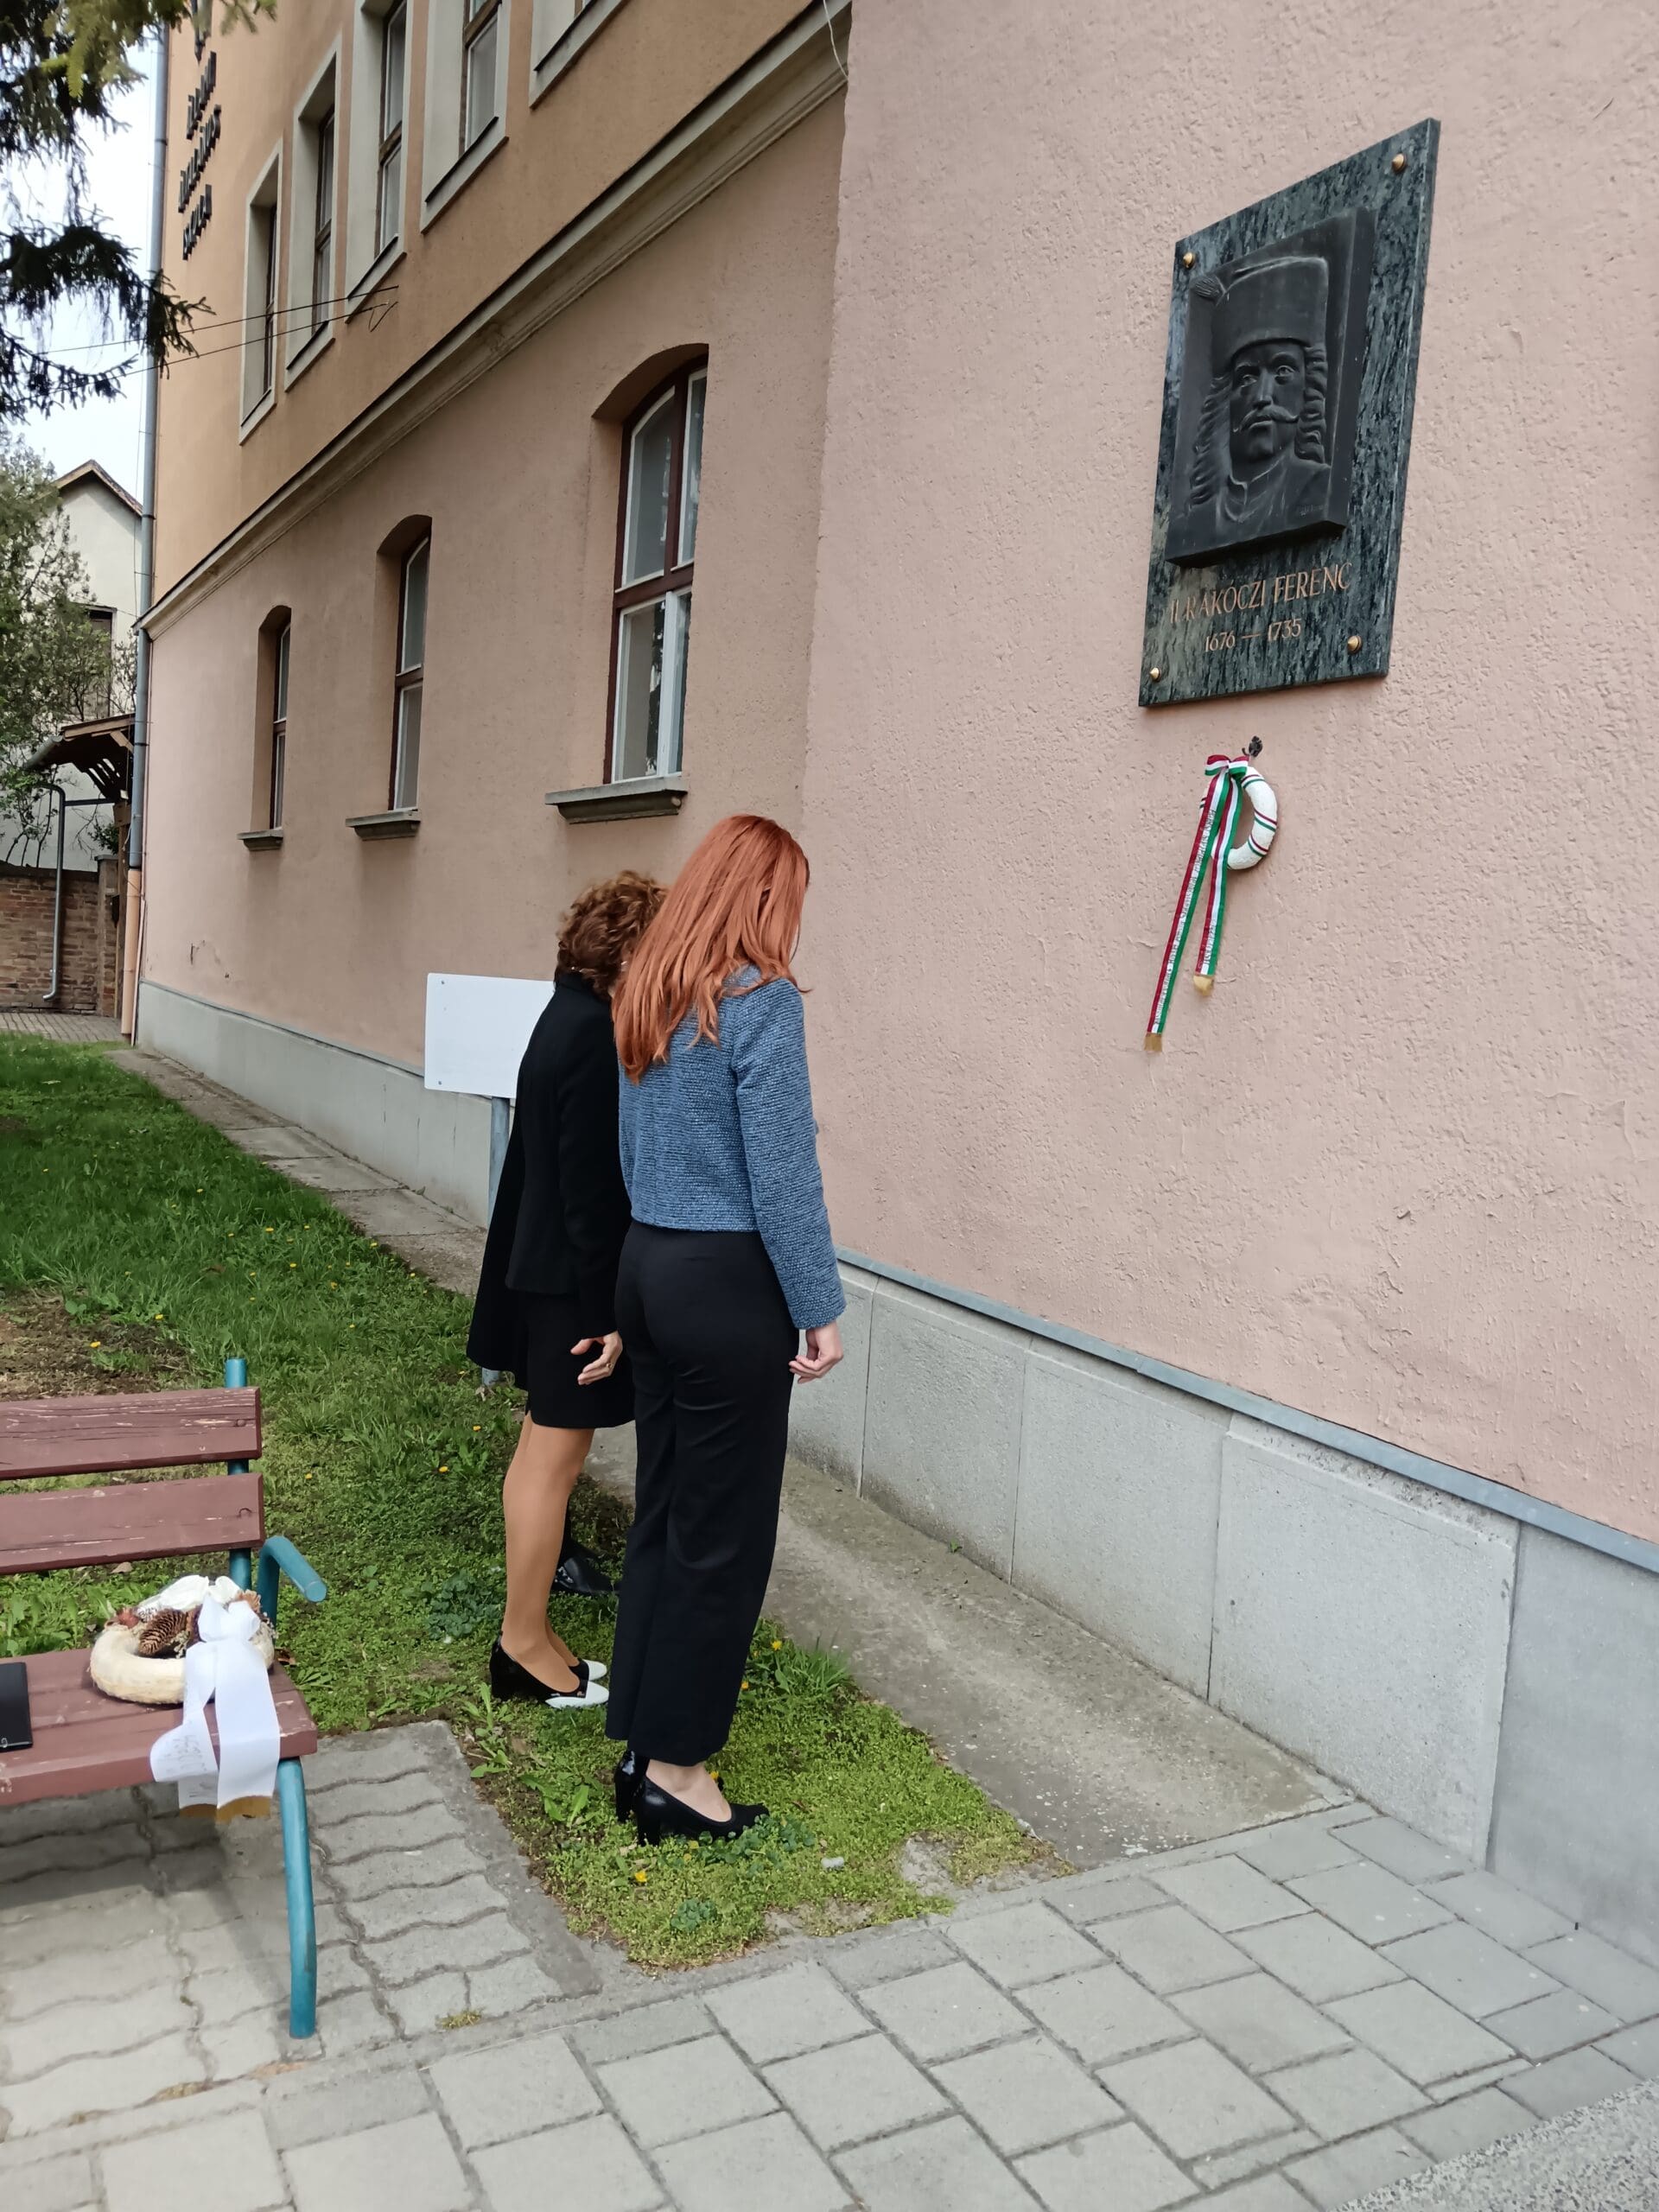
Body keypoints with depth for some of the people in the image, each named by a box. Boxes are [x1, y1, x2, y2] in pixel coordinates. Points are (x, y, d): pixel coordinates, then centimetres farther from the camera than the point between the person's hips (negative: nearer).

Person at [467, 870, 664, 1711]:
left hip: (542, 1268, 10)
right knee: (555, 1457, 2)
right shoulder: (596, 1037, -21)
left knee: (543, 1449, 17)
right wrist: (607, 1314, -19)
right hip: (575, 1282, -10)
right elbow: (590, 1187, -22)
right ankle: (524, 1646, 16)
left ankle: (527, 1635, 29)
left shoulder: (565, 1020, 8)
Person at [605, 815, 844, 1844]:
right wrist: (820, 1310, -10)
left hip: (648, 1265, 8)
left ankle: (642, 1745, 28)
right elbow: (782, 1172, -17)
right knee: (722, 1533, 5)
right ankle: (675, 1769, 17)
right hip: (727, 1284, -8)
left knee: (662, 1514, 17)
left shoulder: (651, 995, 9)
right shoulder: (762, 1000, -15)